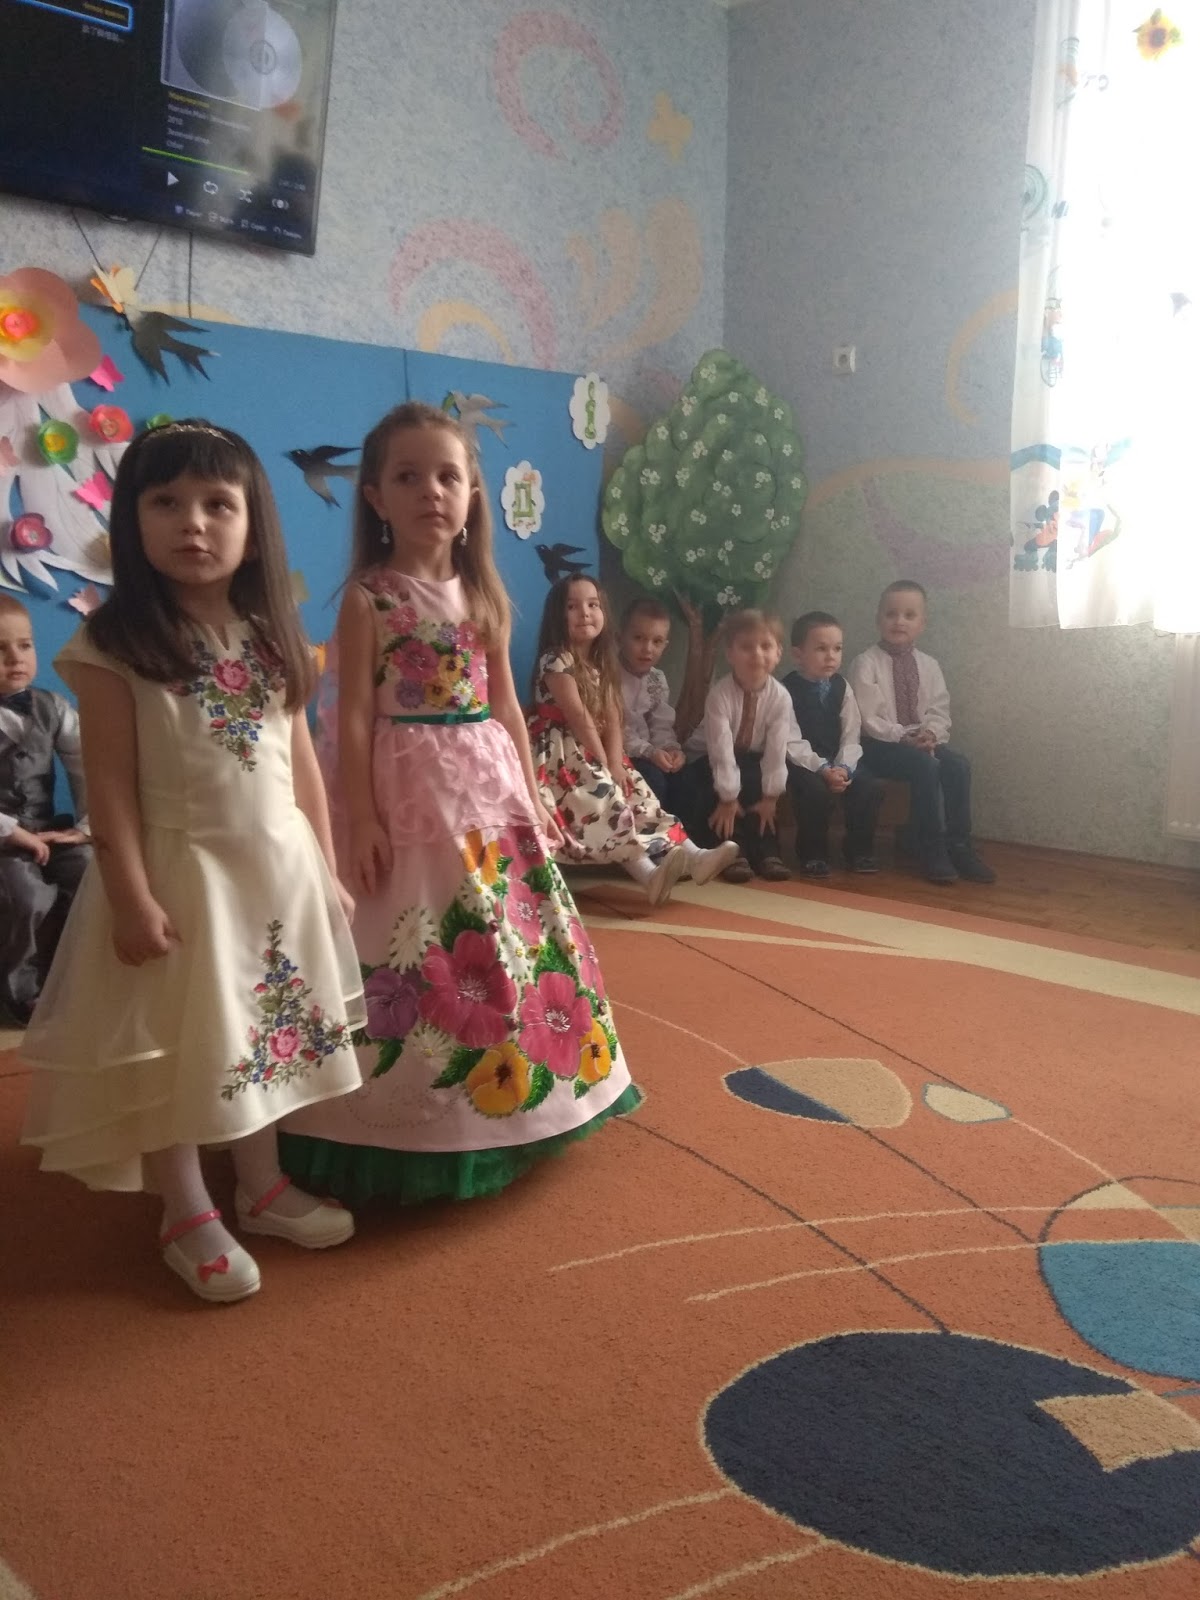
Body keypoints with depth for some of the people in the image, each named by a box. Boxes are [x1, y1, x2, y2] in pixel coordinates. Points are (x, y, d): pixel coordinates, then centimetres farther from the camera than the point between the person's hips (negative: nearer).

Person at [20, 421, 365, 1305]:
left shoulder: (270, 638, 5)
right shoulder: (116, 645, -10)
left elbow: (302, 759, 9)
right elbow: (110, 782, -12)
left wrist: (325, 870, 9)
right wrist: (131, 896, -16)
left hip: (278, 865, 5)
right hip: (183, 868, -5)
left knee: (266, 1033, 15)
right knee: (171, 1045, 5)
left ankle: (264, 1186, 33)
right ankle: (189, 1216, 22)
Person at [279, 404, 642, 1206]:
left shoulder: (485, 597, 8)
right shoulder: (368, 599, -8)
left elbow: (506, 706, 12)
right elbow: (353, 718, -11)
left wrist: (530, 796, 11)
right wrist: (362, 819, -16)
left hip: (487, 787, 6)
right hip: (408, 793, -5)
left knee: (511, 940, 12)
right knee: (414, 953, 0)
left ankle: (509, 1087, 30)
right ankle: (410, 1125, 15)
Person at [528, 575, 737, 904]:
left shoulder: (602, 662, 11)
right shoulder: (556, 661, -15)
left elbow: (613, 720, 2)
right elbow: (579, 719, -18)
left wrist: (615, 763, -12)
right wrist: (604, 765, -15)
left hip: (595, 753, 8)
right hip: (561, 755, -8)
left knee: (637, 795, -5)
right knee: (604, 801, -26)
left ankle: (694, 856, -15)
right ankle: (650, 873, -43)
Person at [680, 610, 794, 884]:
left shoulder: (780, 697, -20)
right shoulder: (720, 694, -30)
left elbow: (776, 748, -19)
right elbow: (721, 748, -31)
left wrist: (770, 796, -19)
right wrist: (728, 797, -30)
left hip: (751, 759, 3)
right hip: (708, 760, -3)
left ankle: (767, 851, -10)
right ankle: (734, 851, -17)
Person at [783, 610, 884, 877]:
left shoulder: (842, 688, 4)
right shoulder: (787, 690, -11)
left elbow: (851, 735, 1)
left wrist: (843, 767, -17)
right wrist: (823, 769, -26)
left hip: (838, 762, 5)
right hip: (803, 764, -5)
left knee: (871, 787, -18)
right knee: (816, 790, -33)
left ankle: (859, 850, 3)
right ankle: (813, 853, -9)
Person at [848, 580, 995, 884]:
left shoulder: (928, 665, 9)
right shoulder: (865, 663, -7)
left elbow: (939, 711, 7)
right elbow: (868, 719, -12)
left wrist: (931, 733, -15)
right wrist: (903, 737, -22)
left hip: (922, 740, 5)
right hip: (880, 744, -5)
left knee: (958, 764, -22)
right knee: (925, 765, -31)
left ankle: (959, 845, -13)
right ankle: (933, 849, -23)